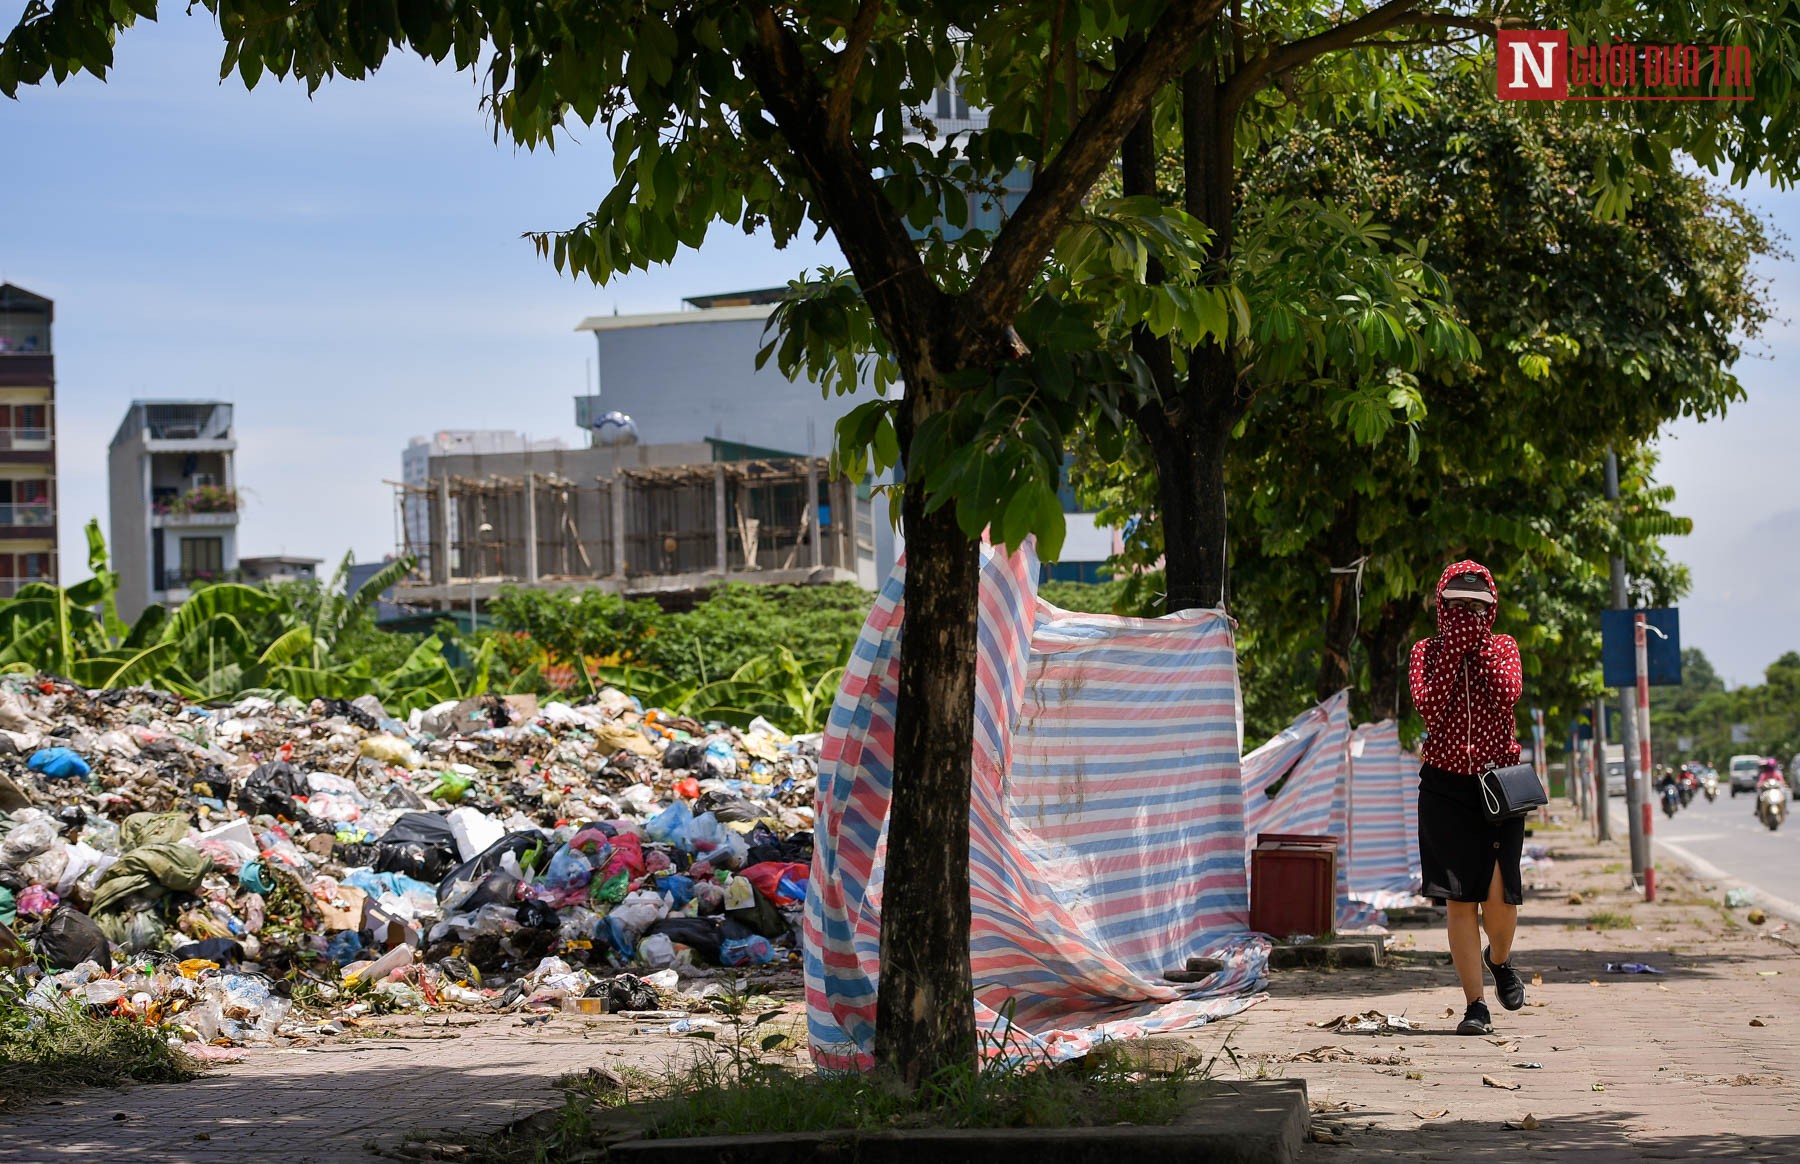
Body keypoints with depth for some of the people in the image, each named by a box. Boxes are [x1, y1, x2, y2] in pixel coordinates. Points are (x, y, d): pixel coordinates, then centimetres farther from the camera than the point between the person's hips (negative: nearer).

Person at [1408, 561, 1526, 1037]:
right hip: (1445, 784, 0)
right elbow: (1428, 705, -12)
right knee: (1460, 898, -4)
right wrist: (1454, 644, -11)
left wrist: (1480, 642, -10)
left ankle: (1499, 959, 22)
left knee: (1499, 891, -11)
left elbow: (1508, 695, -13)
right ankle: (1475, 1003, 1)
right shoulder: (1428, 651, 6)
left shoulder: (1502, 646, 7)